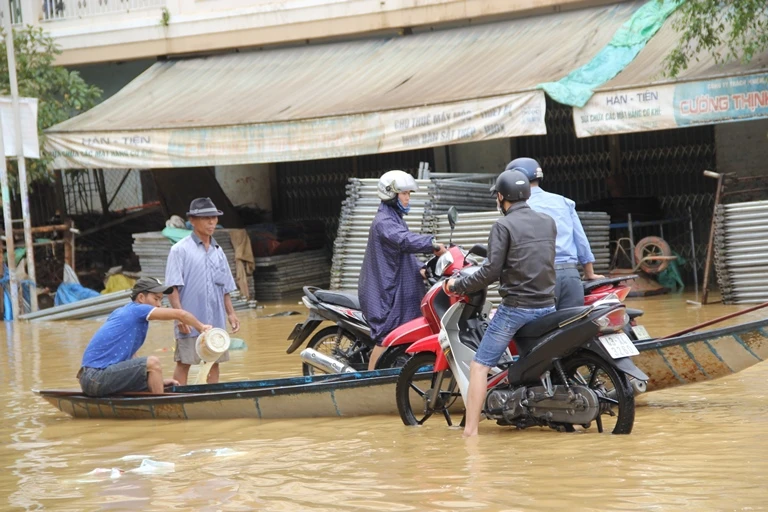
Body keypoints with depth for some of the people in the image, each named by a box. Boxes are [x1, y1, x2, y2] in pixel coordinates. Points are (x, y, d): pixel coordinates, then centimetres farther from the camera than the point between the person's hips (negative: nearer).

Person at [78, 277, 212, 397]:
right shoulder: (137, 309, -6)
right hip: (96, 378, -10)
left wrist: (158, 380, 17)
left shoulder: (122, 312, 20)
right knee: (152, 363, -17)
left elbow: (131, 358, 22)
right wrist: (201, 327, 5)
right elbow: (179, 314, -12)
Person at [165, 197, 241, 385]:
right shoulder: (180, 250, -4)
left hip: (215, 322, 6)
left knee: (214, 362, 8)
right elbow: (173, 287, -9)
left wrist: (230, 313, 10)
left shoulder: (218, 252, 15)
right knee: (184, 363, -3)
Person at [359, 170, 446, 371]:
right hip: (386, 292, -10)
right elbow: (404, 240, -34)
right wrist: (432, 244, -41)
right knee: (386, 337, -11)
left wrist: (421, 269, 10)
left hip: (399, 291, 10)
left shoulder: (395, 219, 20)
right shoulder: (383, 222, -15)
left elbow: (405, 251, 25)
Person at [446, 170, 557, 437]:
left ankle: (470, 430, -9)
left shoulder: (503, 226, -8)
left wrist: (458, 285, -1)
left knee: (479, 365, -1)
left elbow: (491, 271, -13)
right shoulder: (548, 222, 10)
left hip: (515, 307, -6)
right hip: (547, 305, 6)